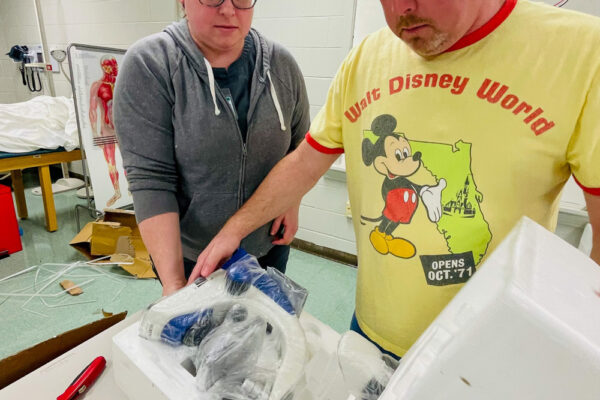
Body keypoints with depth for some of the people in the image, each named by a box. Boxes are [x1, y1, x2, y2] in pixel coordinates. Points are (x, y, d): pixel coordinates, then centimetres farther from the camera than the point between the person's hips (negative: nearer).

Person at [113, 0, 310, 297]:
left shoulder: (281, 64, -6)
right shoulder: (148, 64, -15)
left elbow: (300, 144, 7)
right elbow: (150, 178, -20)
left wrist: (292, 202, -7)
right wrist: (173, 281, -24)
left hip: (268, 245, 3)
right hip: (188, 256, -2)